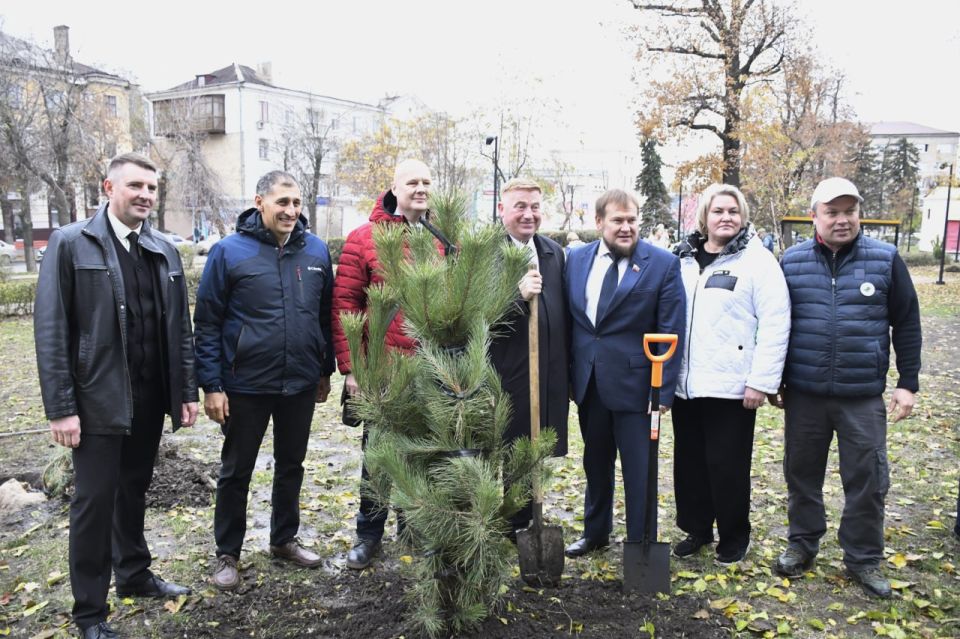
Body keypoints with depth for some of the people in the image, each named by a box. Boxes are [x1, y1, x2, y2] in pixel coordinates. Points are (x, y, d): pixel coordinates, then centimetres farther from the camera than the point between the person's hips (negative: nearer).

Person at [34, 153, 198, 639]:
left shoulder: (164, 250, 8)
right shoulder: (71, 244, -7)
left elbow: (180, 327, 9)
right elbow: (51, 330, -10)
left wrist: (187, 390, 7)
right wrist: (61, 407, -14)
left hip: (150, 398, 5)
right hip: (99, 400, -4)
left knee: (134, 490, 18)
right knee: (95, 500, 4)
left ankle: (134, 573, 37)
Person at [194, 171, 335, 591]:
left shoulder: (316, 250, 1)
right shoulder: (229, 252, -10)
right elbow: (207, 323, -8)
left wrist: (325, 371, 11)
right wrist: (211, 385, -11)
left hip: (301, 384, 4)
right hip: (246, 386, -3)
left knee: (291, 465, 18)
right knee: (236, 471, 11)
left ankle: (284, 539, 37)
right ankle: (227, 554, 27)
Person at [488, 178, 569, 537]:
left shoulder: (555, 252, 13)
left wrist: (568, 372, 16)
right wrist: (518, 294, -26)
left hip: (549, 377, 6)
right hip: (503, 376, -5)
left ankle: (520, 527, 30)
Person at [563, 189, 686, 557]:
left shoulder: (662, 264, -7)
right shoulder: (576, 260, 4)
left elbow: (670, 333, -8)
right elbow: (568, 320, 9)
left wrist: (664, 390, -12)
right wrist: (567, 374, 7)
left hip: (633, 383, -4)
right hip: (588, 383, 4)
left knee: (639, 470, 3)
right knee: (595, 463, 19)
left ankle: (641, 544, 19)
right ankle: (595, 533, 37)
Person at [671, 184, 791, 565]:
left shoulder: (757, 261, -6)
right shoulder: (683, 259, 8)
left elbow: (775, 325, -10)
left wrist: (761, 381, -14)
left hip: (731, 386, -5)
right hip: (685, 384, 5)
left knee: (727, 465, 4)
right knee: (689, 461, 14)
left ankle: (734, 538, 25)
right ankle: (696, 528, 33)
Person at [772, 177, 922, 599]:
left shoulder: (885, 259, -2)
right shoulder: (792, 261, 0)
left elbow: (907, 324, 3)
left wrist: (907, 383, 1)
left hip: (863, 395, -1)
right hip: (804, 393, 1)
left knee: (867, 479, 6)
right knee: (802, 472, 12)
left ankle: (863, 558, 24)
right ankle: (802, 544, 31)